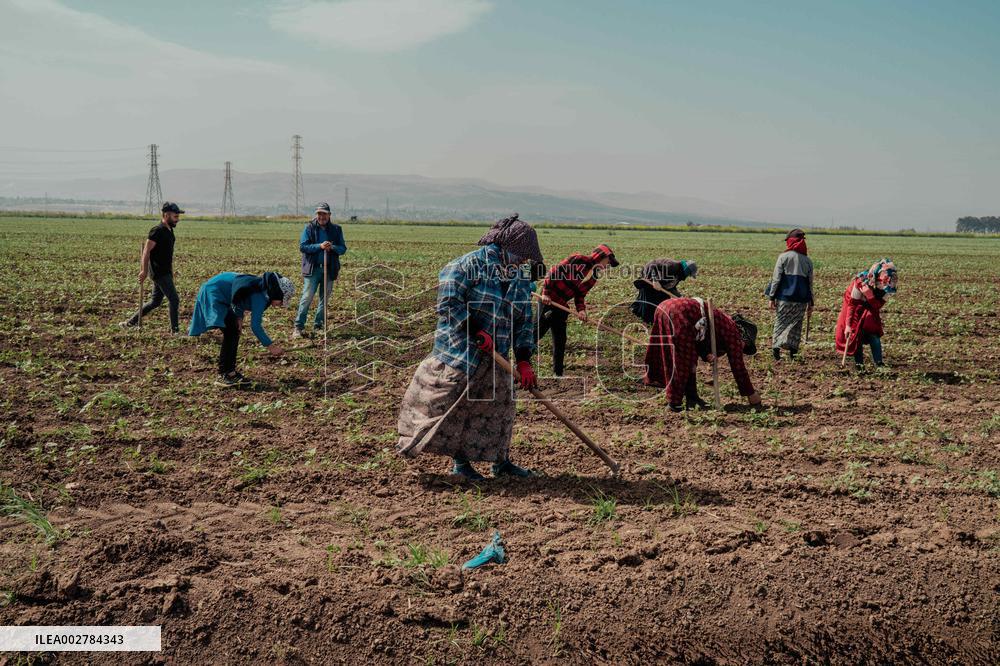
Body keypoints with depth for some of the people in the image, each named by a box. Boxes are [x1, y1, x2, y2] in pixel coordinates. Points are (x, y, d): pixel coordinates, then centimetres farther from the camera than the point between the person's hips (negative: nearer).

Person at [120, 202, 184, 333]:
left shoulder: (169, 230, 13)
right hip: (159, 273, -9)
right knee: (174, 300, -7)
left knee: (155, 302, 14)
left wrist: (171, 272, 21)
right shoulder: (157, 231, -15)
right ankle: (175, 330, 1)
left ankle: (130, 323, 23)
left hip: (165, 272, 9)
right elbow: (146, 251, -18)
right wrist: (144, 271, -20)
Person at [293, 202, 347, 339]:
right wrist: (320, 246, -19)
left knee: (324, 299, 8)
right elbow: (302, 246, -7)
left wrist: (332, 247, -17)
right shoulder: (309, 228, 1)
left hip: (329, 269, 3)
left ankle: (318, 326, 18)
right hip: (312, 269, -3)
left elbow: (343, 249, 5)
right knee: (307, 298, -9)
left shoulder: (336, 229, 8)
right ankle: (298, 327, -5)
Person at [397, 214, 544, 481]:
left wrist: (524, 360, 1)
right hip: (459, 351, -7)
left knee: (498, 404, 13)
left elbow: (525, 322, 10)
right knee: (448, 403, -1)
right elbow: (449, 301, -21)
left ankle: (500, 460, 28)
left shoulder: (520, 279, 8)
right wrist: (476, 332, -21)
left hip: (494, 358, 7)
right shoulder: (471, 264, -14)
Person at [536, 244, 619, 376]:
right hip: (548, 300, -8)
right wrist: (546, 293, -18)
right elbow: (554, 272, -14)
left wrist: (581, 310, -7)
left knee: (560, 339, 9)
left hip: (562, 306, 8)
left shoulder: (594, 276, 10)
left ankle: (558, 373, 16)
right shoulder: (578, 260, -13)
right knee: (539, 331, -6)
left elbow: (580, 295, 12)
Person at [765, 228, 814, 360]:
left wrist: (772, 297, -2)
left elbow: (776, 278, -6)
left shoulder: (783, 257, -3)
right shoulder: (807, 260, 9)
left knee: (780, 323, 3)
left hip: (784, 297, -3)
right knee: (796, 325, 11)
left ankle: (776, 347, -13)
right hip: (801, 299, 3)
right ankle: (793, 351, 7)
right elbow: (810, 282, 13)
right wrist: (810, 302, 18)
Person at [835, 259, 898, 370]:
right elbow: (852, 304, -27)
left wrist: (869, 295, -41)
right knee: (856, 334, -8)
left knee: (874, 334, -8)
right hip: (856, 308, -3)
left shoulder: (886, 285, -23)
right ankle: (859, 363, 0)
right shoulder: (861, 281, -34)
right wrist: (848, 325, -26)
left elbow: (878, 305, -20)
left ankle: (879, 363, -7)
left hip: (870, 309, 3)